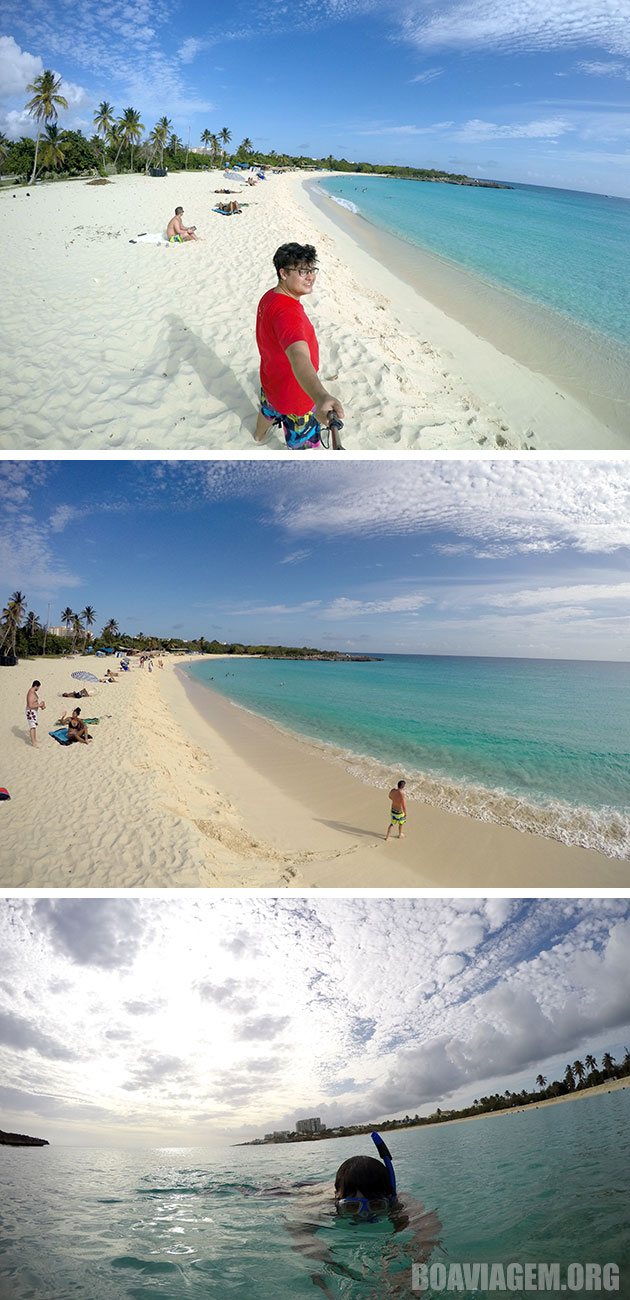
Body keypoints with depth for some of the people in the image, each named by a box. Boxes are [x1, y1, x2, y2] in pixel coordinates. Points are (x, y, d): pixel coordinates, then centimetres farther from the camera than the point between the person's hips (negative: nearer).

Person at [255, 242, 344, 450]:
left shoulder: (269, 296, -8)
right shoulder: (287, 313, -41)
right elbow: (298, 357, -60)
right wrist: (321, 397, -79)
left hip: (271, 380, 10)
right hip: (294, 394, -10)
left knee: (269, 410, 39)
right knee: (301, 441, 17)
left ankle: (260, 434, 70)